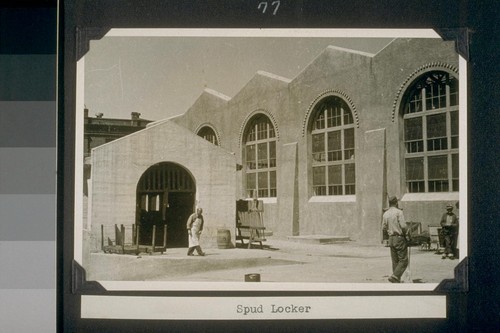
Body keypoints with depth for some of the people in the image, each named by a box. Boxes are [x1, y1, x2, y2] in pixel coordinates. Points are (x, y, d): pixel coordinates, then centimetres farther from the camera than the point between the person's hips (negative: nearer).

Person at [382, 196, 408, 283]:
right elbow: (403, 225, -18)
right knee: (403, 260, -2)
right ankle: (394, 276, -17)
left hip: (391, 238, 7)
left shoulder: (385, 214, 8)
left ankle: (397, 281, 12)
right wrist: (404, 233, 0)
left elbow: (384, 227, 10)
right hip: (399, 238, -7)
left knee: (395, 261, 11)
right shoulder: (399, 212, -12)